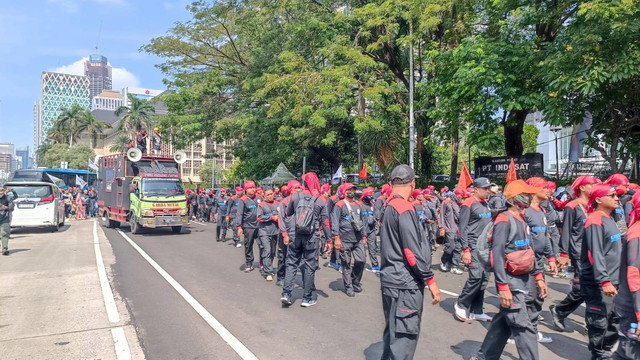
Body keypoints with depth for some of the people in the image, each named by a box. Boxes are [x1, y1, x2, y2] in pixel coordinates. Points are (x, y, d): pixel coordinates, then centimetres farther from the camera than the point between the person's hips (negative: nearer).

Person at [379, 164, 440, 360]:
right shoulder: (404, 208, -17)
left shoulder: (388, 206, 10)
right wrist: (430, 279, -14)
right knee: (405, 336, -2)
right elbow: (412, 250, -20)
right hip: (405, 283, -9)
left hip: (392, 279, 9)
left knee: (393, 332, 20)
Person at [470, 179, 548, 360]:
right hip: (511, 283, -9)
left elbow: (529, 251, 20)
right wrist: (503, 287, -23)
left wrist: (538, 276, 15)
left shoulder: (521, 220, 12)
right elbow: (497, 255, -20)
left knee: (503, 322, 17)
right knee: (524, 328, -4)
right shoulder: (504, 220, -15)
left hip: (522, 281, 9)